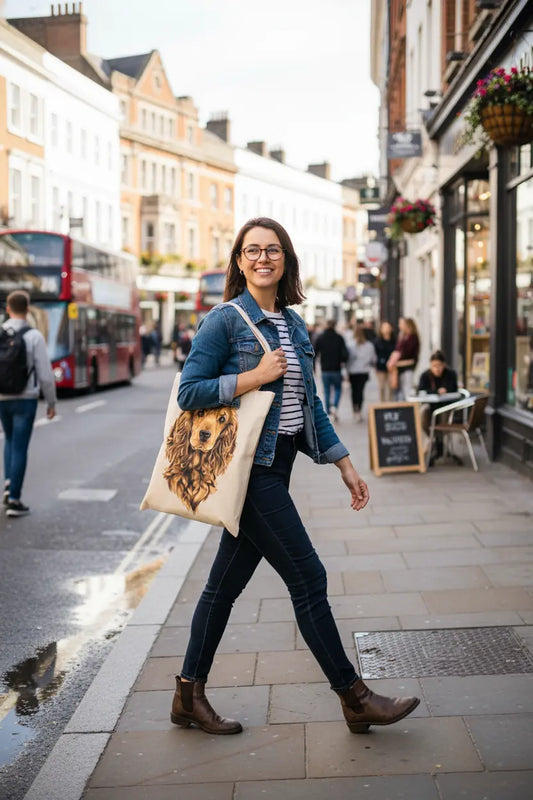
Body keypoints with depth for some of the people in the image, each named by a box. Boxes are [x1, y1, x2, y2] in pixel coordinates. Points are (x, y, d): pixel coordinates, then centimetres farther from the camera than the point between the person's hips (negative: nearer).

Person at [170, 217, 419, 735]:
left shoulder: (294, 325, 14)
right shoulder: (224, 320, -8)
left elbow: (310, 405, 18)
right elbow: (188, 392, -12)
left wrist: (346, 466, 15)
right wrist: (257, 376, -17)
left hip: (275, 464, 7)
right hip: (247, 464, -7)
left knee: (227, 581, 12)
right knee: (307, 578, -3)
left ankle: (189, 696, 23)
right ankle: (355, 699, 9)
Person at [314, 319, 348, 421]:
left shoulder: (320, 338, -1)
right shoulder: (339, 338, -5)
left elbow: (314, 352, -3)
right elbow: (345, 353, -12)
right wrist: (343, 361, 7)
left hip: (325, 369, 1)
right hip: (336, 369, -1)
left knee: (327, 391, 12)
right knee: (338, 389, 14)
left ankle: (328, 413, 11)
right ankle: (334, 406, -10)